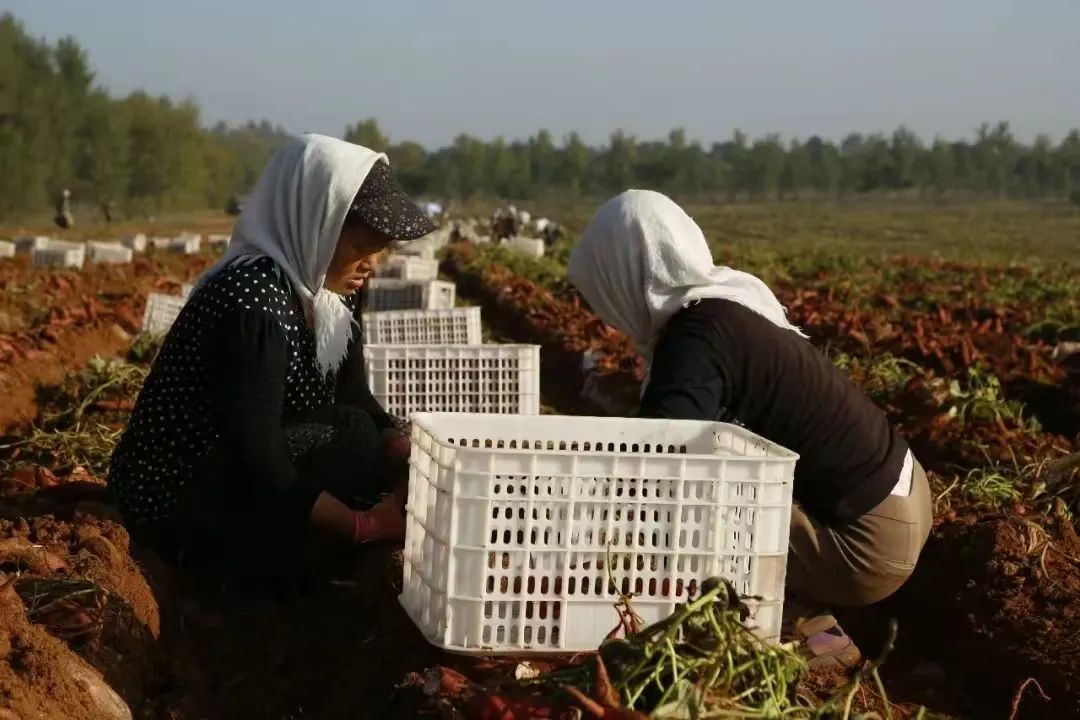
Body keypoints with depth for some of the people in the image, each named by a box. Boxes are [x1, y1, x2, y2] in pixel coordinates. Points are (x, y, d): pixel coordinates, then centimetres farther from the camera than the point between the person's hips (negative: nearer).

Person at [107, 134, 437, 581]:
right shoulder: (255, 299, -26)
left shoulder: (327, 293, 2)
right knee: (355, 441, -19)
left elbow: (356, 401, 6)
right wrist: (364, 526, -28)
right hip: (179, 500, -9)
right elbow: (256, 455, -30)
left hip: (224, 476, 9)